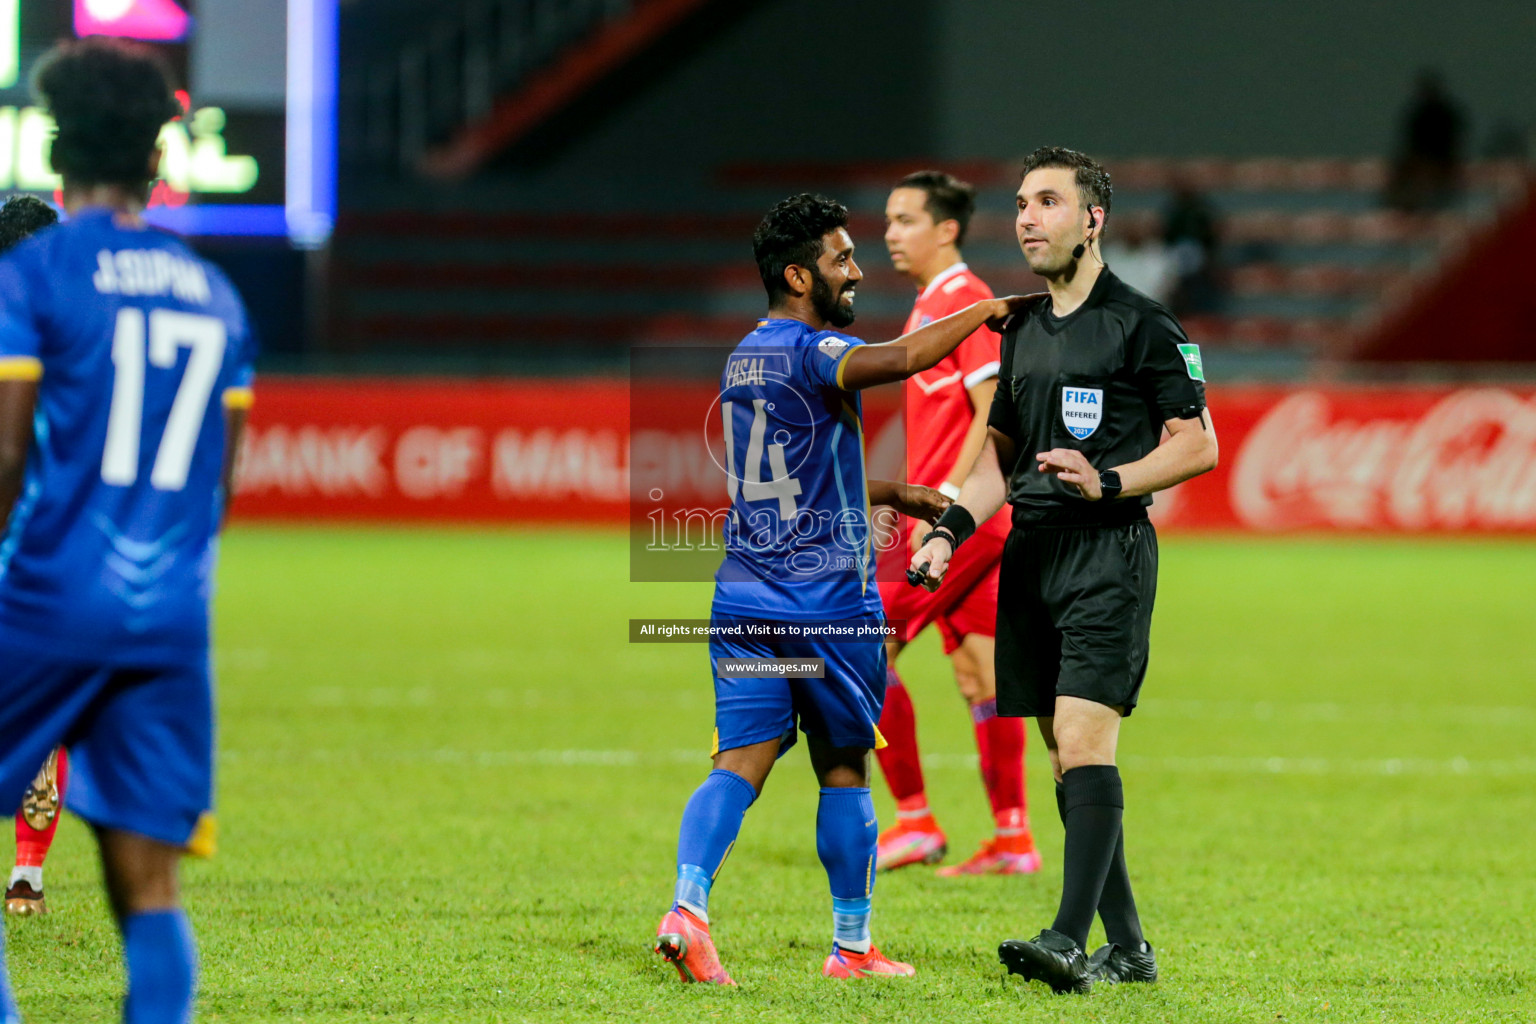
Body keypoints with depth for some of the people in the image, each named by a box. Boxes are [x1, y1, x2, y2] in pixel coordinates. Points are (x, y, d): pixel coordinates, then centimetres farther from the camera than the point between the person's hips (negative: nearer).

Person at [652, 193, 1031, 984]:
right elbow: (903, 358, -34)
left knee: (739, 766, -1)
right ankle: (852, 946, 15)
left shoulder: (745, 357, 15)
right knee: (844, 771, 7)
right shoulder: (812, 352, -13)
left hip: (743, 600, 7)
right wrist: (986, 312, -21)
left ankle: (688, 905, -22)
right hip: (828, 605, -7)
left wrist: (893, 493, 33)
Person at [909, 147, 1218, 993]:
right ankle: (1126, 947, 11)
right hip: (1030, 552, 7)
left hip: (1108, 551, -7)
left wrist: (1106, 483, -17)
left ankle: (1070, 940, -24)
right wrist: (953, 527, 9)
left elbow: (1197, 445, -4)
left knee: (1083, 740, -17)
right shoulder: (1022, 331, 17)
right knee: (1063, 757, 6)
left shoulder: (1139, 324, -4)